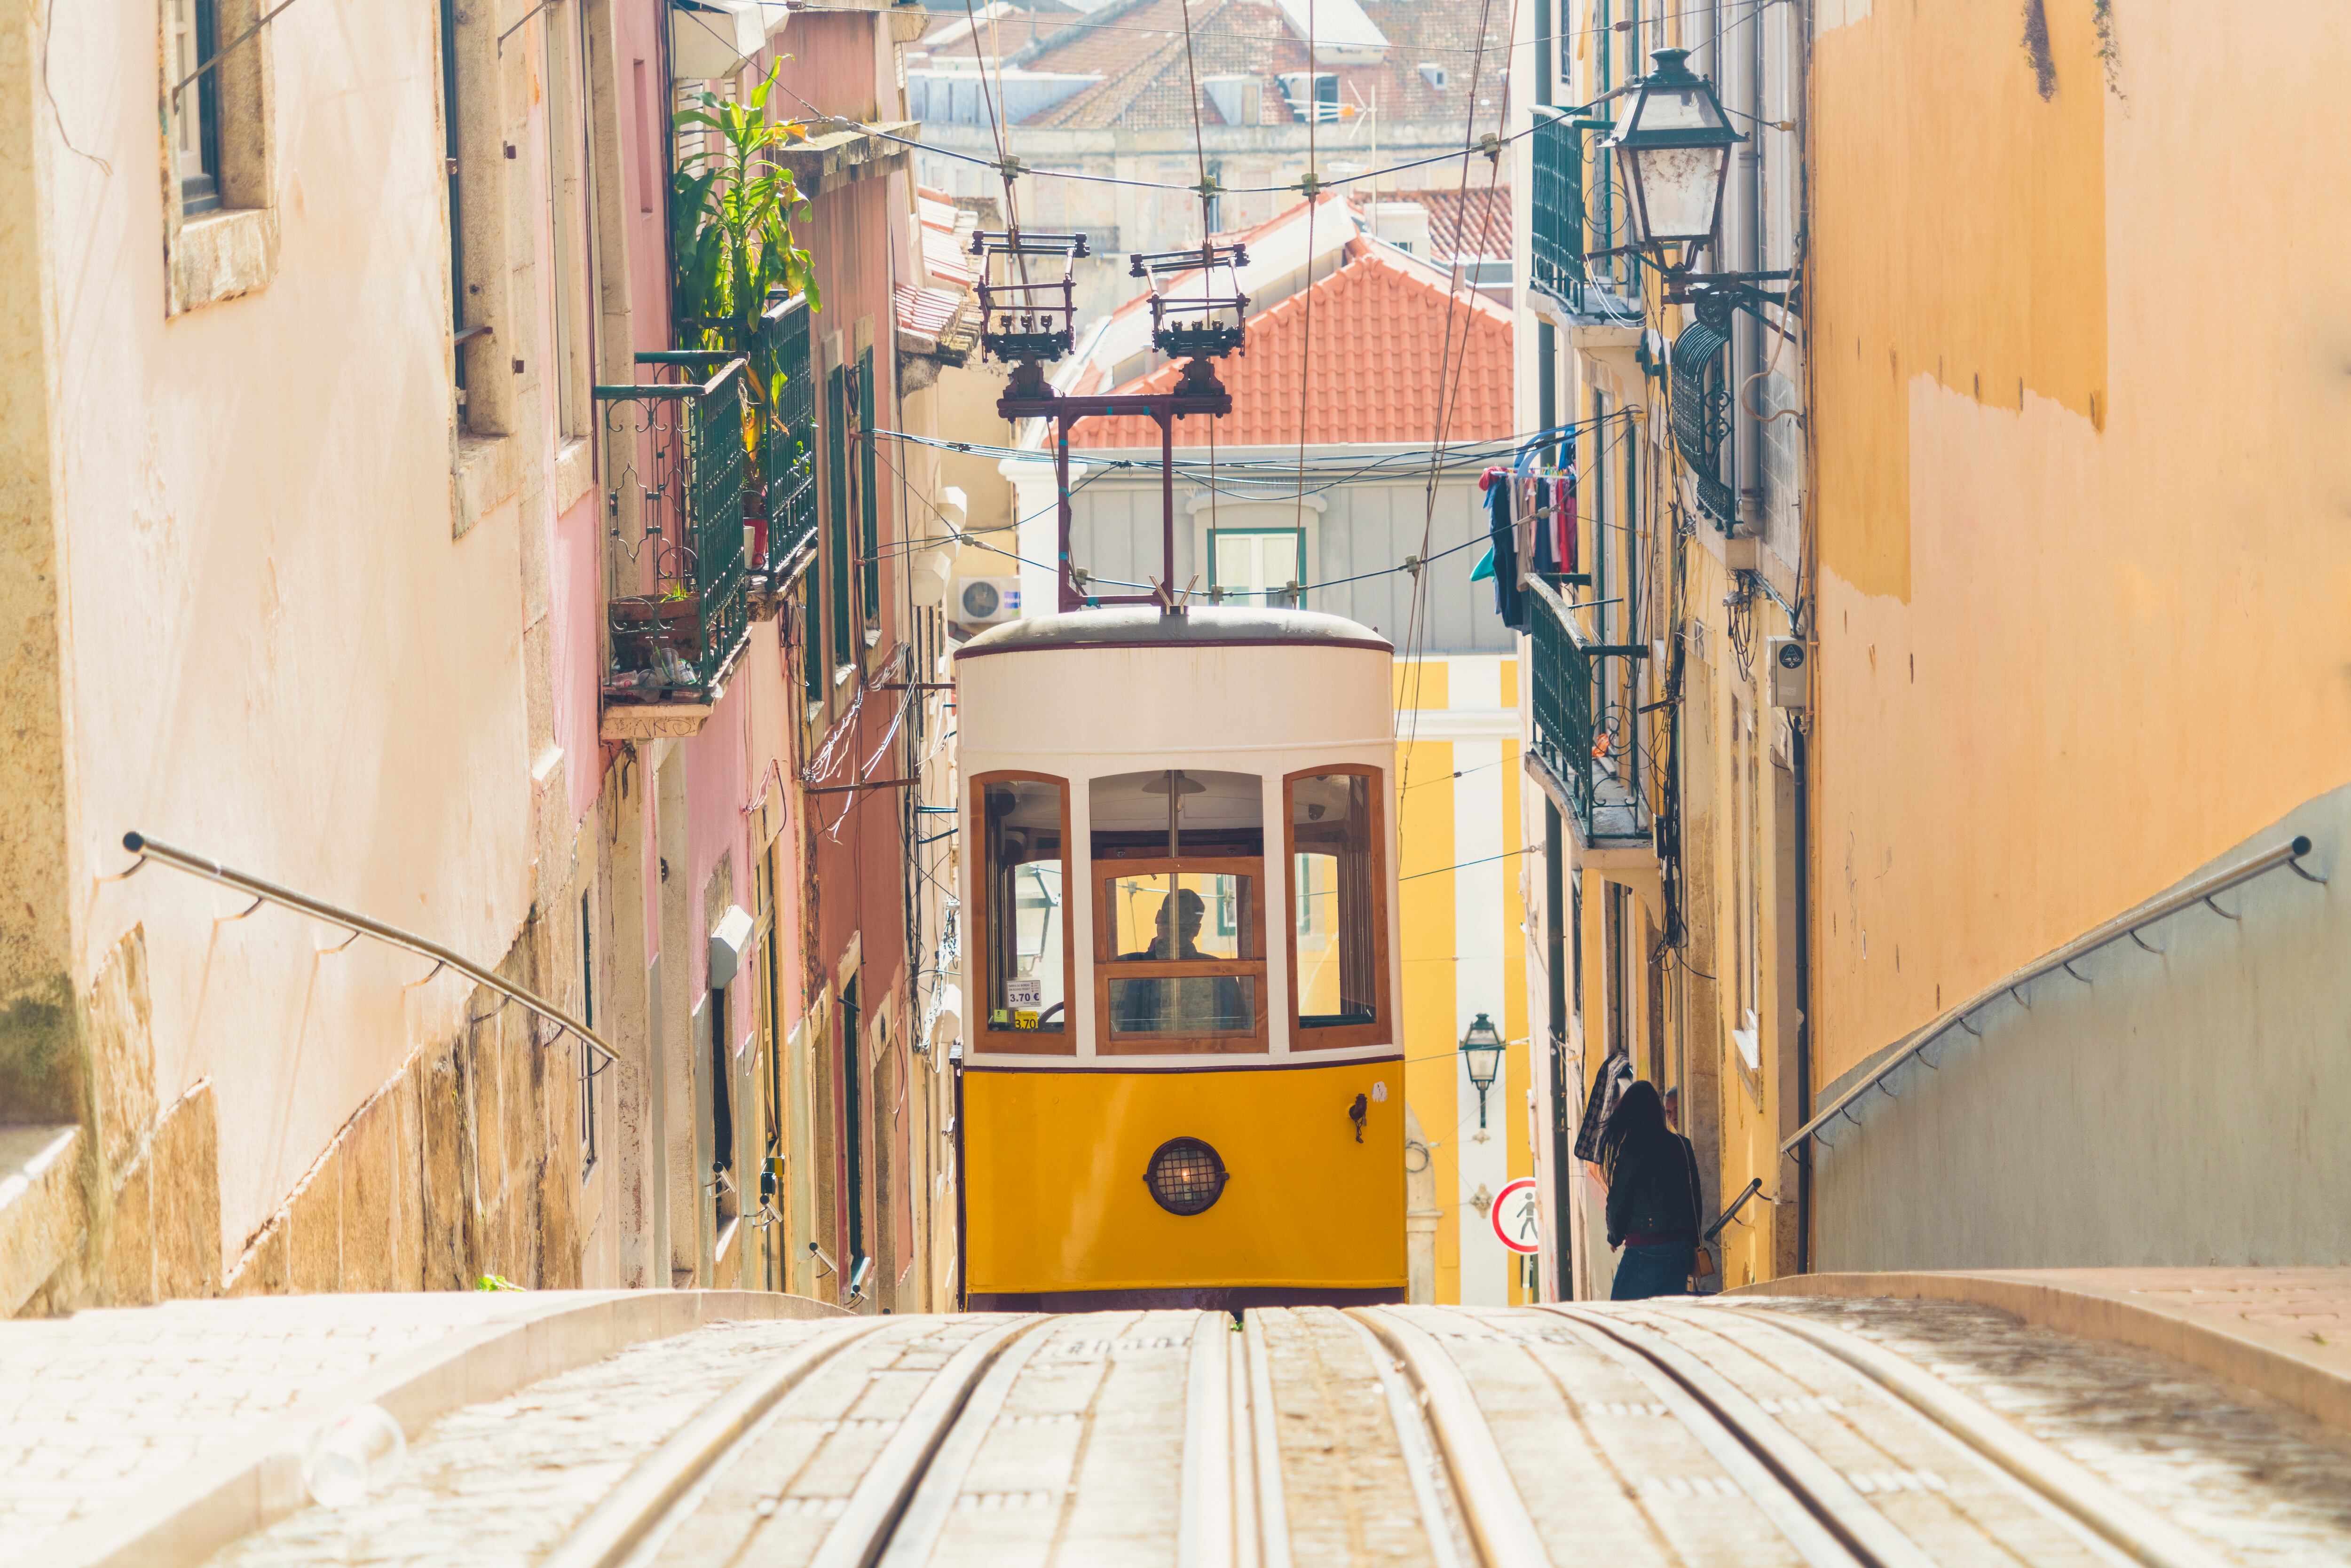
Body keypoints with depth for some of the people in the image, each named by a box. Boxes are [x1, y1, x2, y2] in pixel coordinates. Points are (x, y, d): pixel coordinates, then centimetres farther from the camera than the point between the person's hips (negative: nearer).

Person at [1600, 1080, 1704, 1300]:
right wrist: (1693, 1245, 18)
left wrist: (1615, 1237, 16)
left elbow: (1618, 1200, -3)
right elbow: (1695, 1198, 10)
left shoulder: (1630, 1150, -9)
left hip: (1644, 1247, -6)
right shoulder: (1681, 1145, 7)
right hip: (1681, 1247, 6)